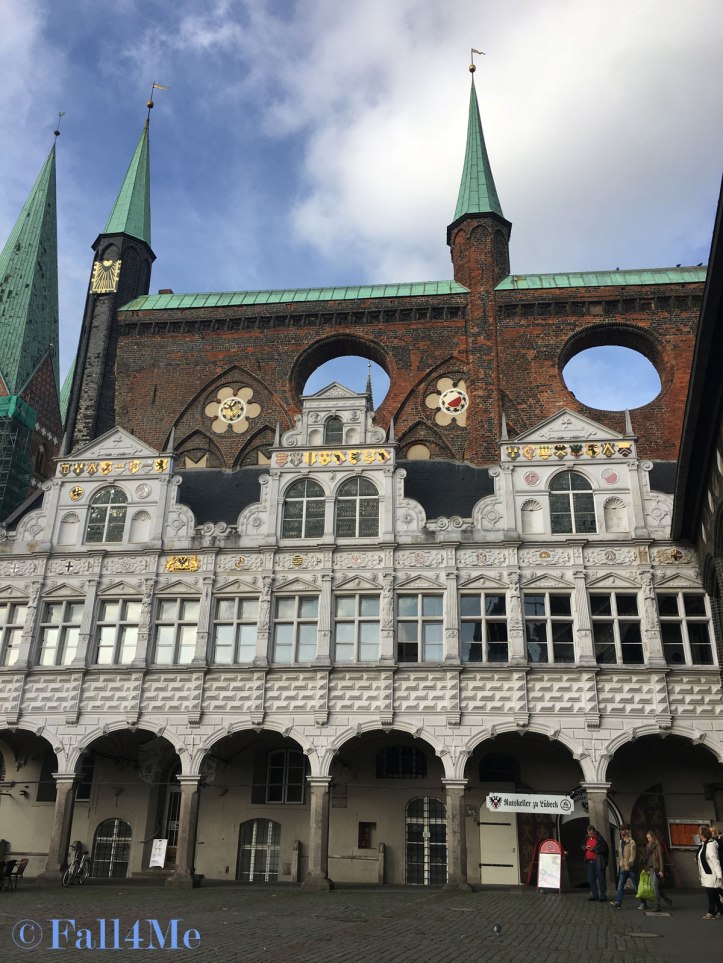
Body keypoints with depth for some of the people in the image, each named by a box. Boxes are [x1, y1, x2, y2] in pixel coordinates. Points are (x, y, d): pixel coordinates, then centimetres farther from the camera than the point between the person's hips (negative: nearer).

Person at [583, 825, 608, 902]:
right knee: (591, 879, 11)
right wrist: (585, 847, -3)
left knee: (601, 879, -2)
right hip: (589, 862, 7)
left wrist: (594, 849, -20)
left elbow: (605, 849, -17)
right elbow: (582, 847, 21)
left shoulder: (599, 839, -10)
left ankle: (603, 896, 6)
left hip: (598, 862, -7)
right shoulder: (587, 839, 12)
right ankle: (594, 895, 21)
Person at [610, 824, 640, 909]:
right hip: (623, 868, 7)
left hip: (631, 868, -7)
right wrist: (619, 865, 15)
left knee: (636, 887, 4)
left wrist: (628, 865, -23)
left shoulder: (631, 842, -12)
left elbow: (633, 855, -17)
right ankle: (618, 903, -9)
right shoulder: (621, 841, 13)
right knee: (620, 886, -4)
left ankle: (643, 903, 17)